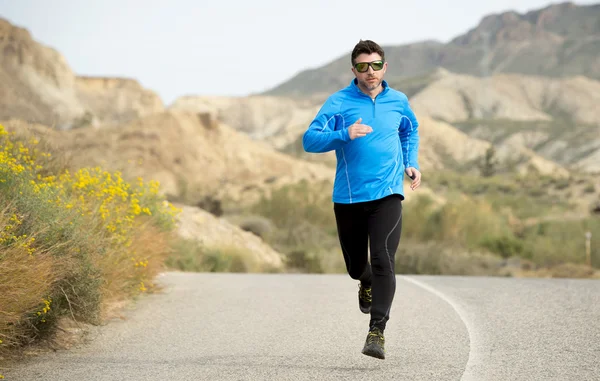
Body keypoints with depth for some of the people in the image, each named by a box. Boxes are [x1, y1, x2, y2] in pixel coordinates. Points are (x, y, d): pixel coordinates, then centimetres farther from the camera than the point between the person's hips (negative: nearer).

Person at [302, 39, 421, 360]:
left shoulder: (398, 101, 7)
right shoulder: (339, 102, -3)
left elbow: (410, 132, 28)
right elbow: (310, 140, -11)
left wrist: (411, 164, 13)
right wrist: (344, 135, -27)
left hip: (387, 195, 0)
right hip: (348, 197, 0)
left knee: (383, 260, -17)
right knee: (355, 265, 12)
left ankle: (377, 331, -15)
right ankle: (367, 284, 50)